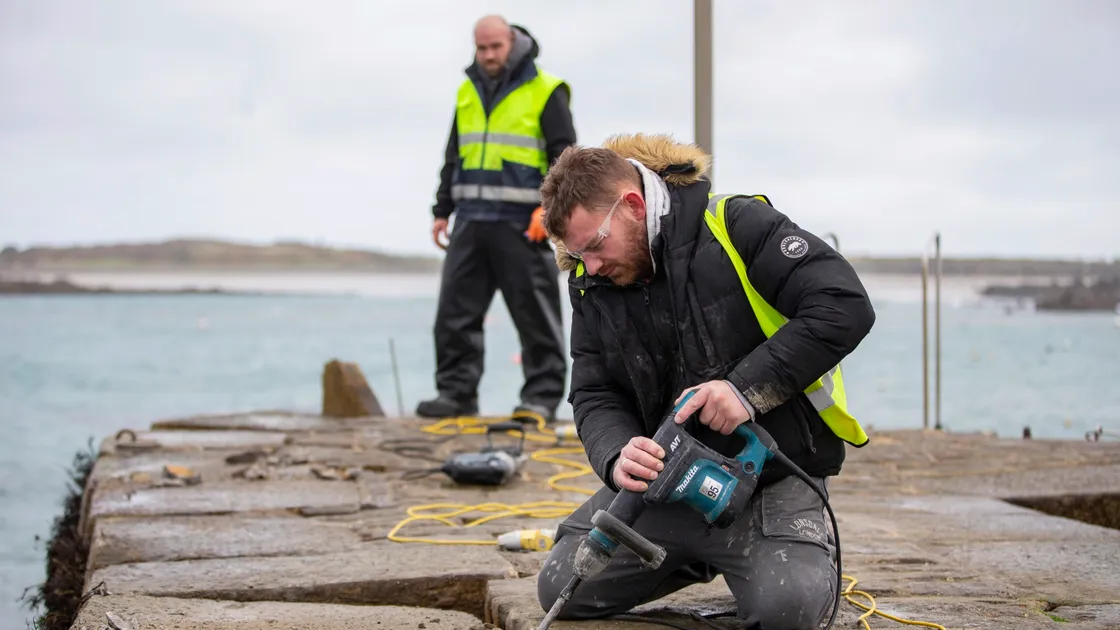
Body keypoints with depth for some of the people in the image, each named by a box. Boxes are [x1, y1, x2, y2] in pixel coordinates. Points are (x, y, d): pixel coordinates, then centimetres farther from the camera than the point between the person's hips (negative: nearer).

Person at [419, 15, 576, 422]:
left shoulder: (545, 91, -1)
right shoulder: (467, 92, 16)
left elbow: (565, 156, -6)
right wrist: (441, 211, 17)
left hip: (522, 224, -6)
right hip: (470, 221, 6)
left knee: (535, 313, -3)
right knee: (455, 311, 3)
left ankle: (542, 396, 2)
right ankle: (457, 392, 9)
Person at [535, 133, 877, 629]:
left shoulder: (736, 226, -17)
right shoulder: (591, 286, 1)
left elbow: (846, 307, -24)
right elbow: (594, 397, 1)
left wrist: (748, 386, -29)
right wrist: (616, 457, -23)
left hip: (772, 471, -5)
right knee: (560, 590, -2)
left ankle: (806, 551, 10)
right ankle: (701, 555, 21)